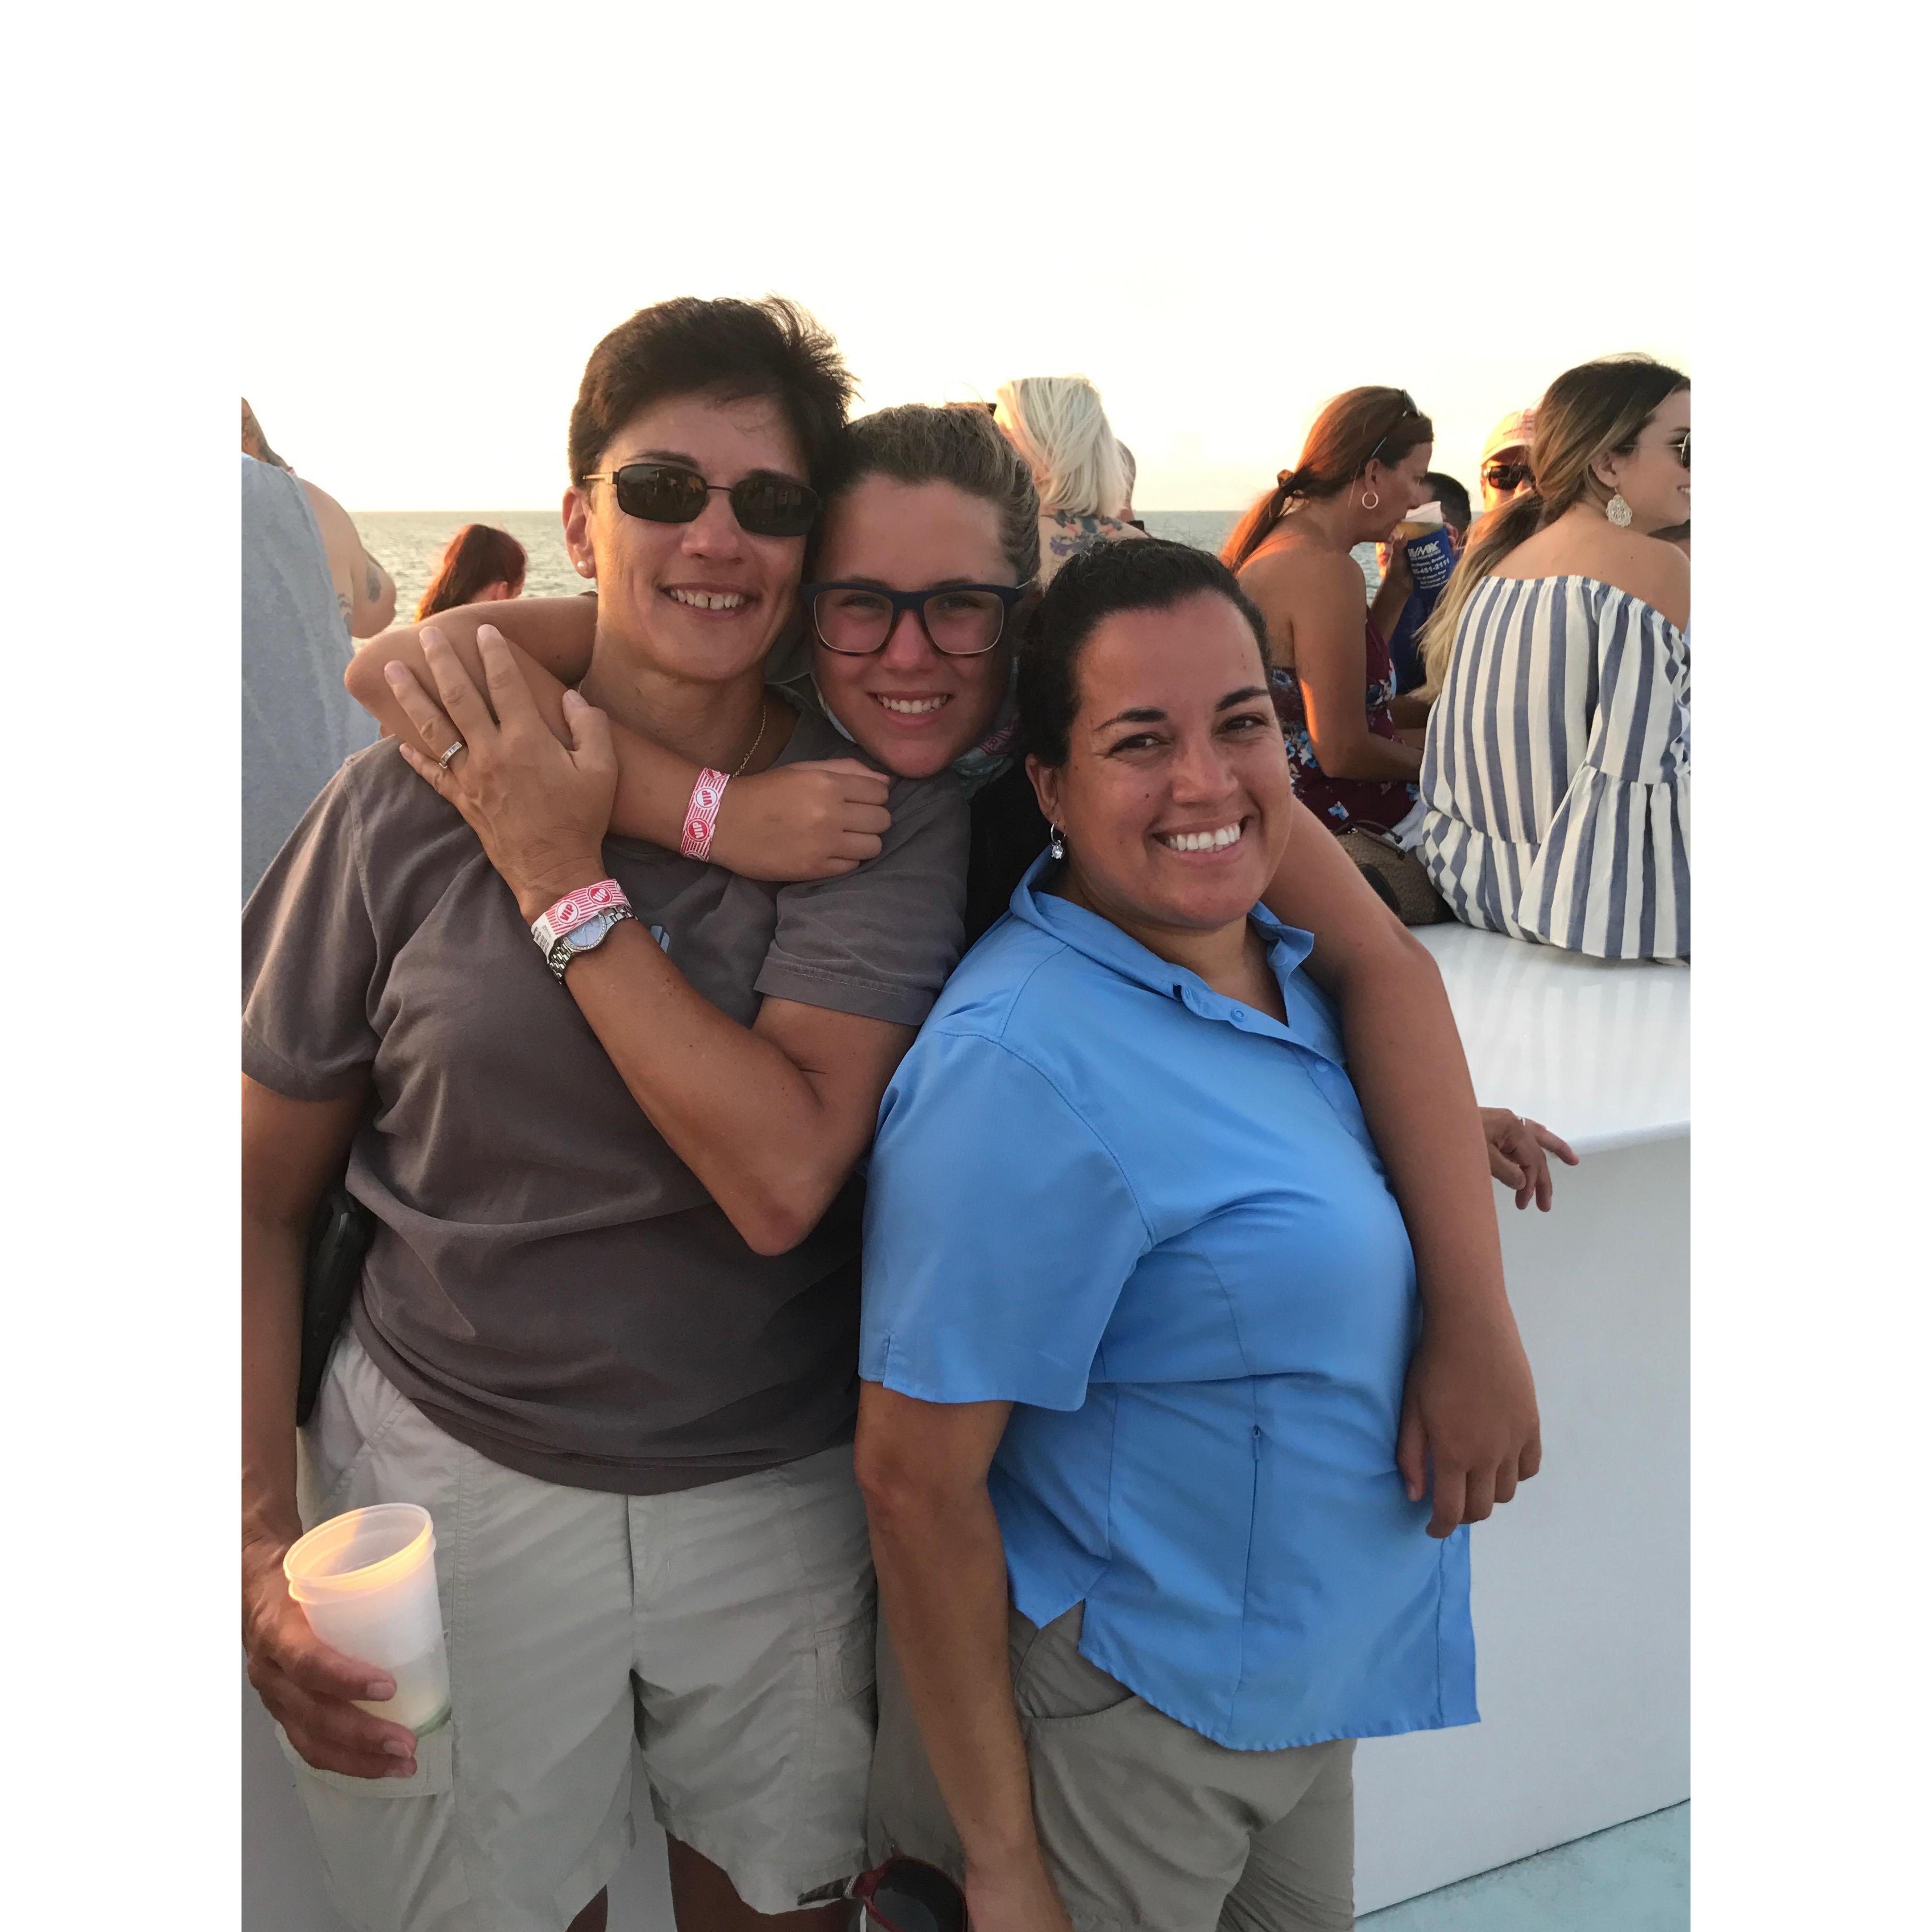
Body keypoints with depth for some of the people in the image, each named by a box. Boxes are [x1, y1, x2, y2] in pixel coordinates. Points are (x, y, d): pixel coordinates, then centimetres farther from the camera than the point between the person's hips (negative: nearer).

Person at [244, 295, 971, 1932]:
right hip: (456, 1485, 0)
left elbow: (785, 1172, -23)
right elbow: (264, 1187, -2)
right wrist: (261, 1538, -9)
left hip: (786, 1501, 1)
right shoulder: (418, 795, -9)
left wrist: (563, 881, -20)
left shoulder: (885, 806, -10)